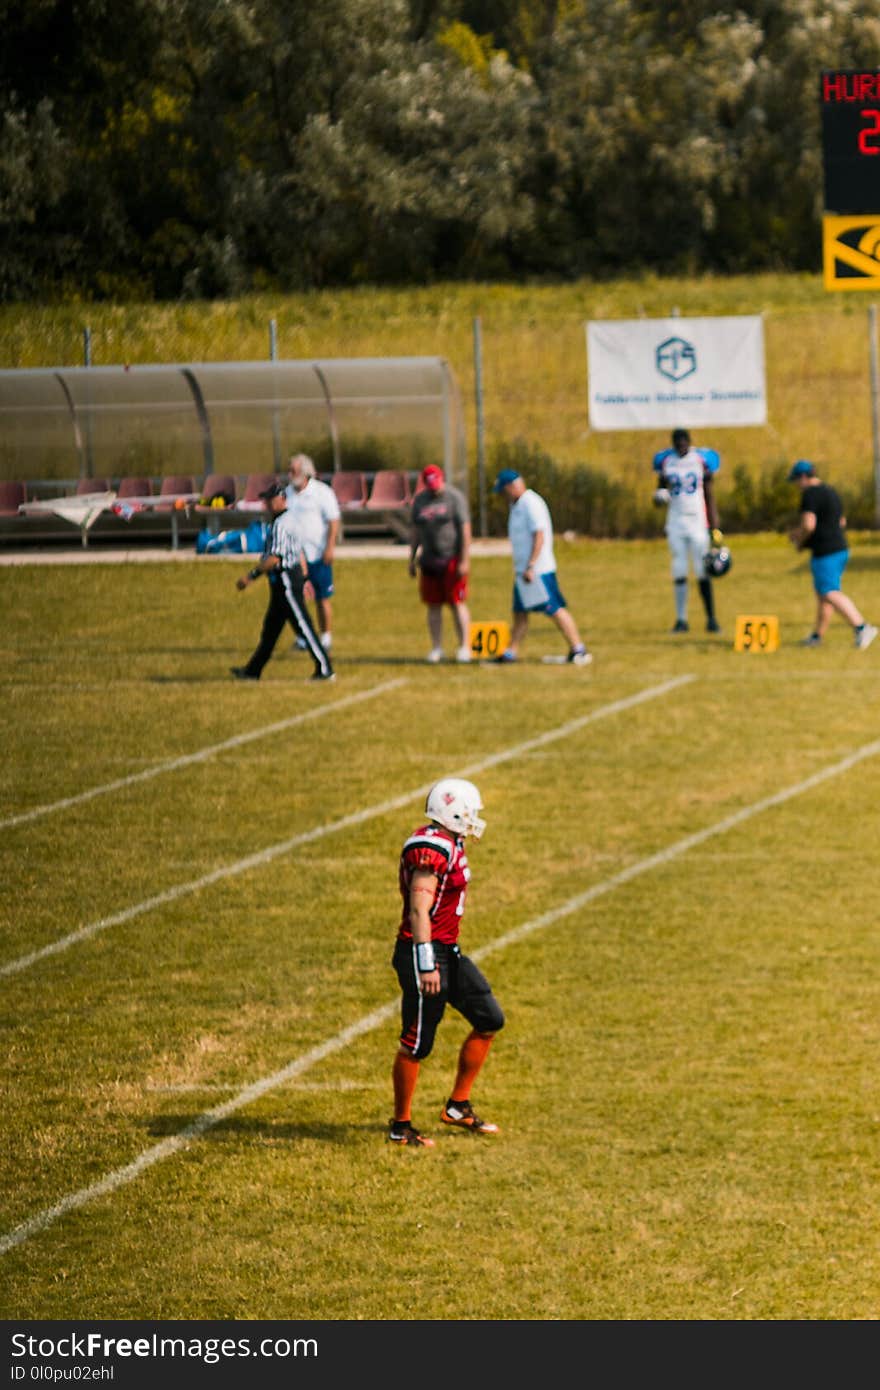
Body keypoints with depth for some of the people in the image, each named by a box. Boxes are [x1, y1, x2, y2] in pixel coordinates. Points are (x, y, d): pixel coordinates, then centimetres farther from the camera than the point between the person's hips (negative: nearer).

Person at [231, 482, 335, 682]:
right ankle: (253, 671, 22)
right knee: (270, 627, 15)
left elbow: (275, 558, -25)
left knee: (303, 627, -7)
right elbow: (300, 552, 20)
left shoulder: (281, 524, -18)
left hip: (286, 581, -10)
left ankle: (325, 670, -5)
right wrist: (305, 579, 24)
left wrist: (251, 576, -22)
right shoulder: (288, 521, 14)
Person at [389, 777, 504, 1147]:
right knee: (417, 1044, -1)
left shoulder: (449, 844, 12)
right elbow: (419, 911, -25)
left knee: (489, 1020, 12)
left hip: (447, 951, 10)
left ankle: (458, 1106, 20)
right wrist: (427, 966, -28)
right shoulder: (431, 849, -20)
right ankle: (400, 1126, 11)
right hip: (425, 952, -10)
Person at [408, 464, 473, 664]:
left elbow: (465, 529, -8)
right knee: (433, 606, 5)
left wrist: (464, 560, -13)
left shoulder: (455, 498, -6)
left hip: (452, 559, -5)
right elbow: (414, 532, 15)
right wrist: (412, 559, 12)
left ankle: (464, 646, 1)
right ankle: (436, 648, 12)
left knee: (457, 603, -5)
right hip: (429, 561, 5)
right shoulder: (419, 501, 9)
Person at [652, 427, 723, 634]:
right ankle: (681, 619, 9)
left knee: (703, 572, -5)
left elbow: (710, 497, 2)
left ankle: (711, 618, 0)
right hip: (675, 522, 2)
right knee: (679, 572, 2)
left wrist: (715, 529, -1)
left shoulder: (701, 460, -1)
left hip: (698, 522, -2)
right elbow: (659, 491, 13)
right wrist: (659, 497, -13)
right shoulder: (666, 462, 5)